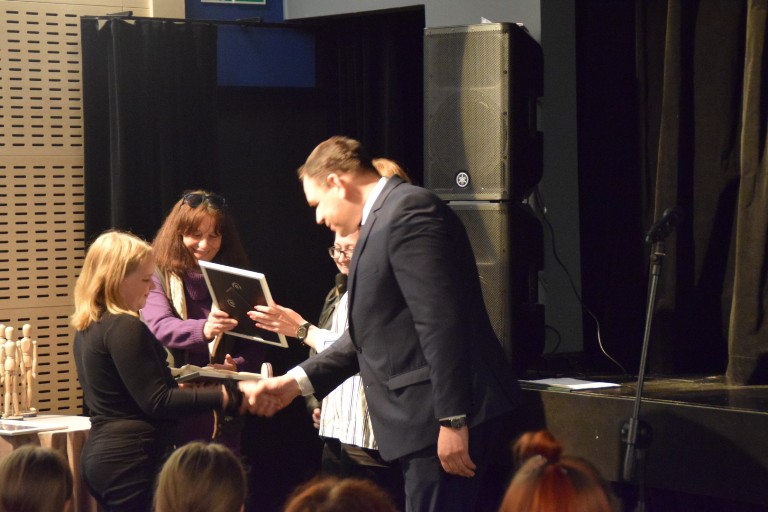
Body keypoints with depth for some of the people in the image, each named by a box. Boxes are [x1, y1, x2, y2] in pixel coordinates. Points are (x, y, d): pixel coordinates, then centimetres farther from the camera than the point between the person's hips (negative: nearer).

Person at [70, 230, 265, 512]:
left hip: (101, 454, 10)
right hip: (133, 459, -10)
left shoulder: (89, 328, 13)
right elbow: (157, 403, -19)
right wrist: (229, 396, -20)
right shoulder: (124, 328, -16)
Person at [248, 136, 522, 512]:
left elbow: (442, 323, -21)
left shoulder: (409, 211, -13)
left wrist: (452, 421, -23)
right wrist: (298, 380, 21)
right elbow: (371, 333, 25)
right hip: (425, 424, 11)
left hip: (444, 422, -11)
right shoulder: (382, 220, 20)